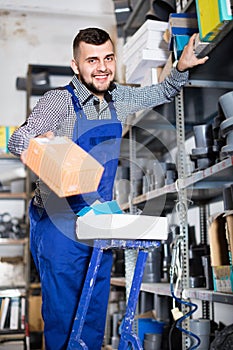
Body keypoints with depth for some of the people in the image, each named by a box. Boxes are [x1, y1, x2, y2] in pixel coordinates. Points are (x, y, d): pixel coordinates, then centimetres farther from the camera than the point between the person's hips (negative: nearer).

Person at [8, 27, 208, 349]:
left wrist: (182, 68, 2)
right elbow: (18, 138, -26)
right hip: (60, 226, -5)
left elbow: (162, 94, 21)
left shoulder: (120, 99, 5)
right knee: (62, 311, 5)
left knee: (96, 311, 17)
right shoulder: (59, 101, -12)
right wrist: (34, 142, -50)